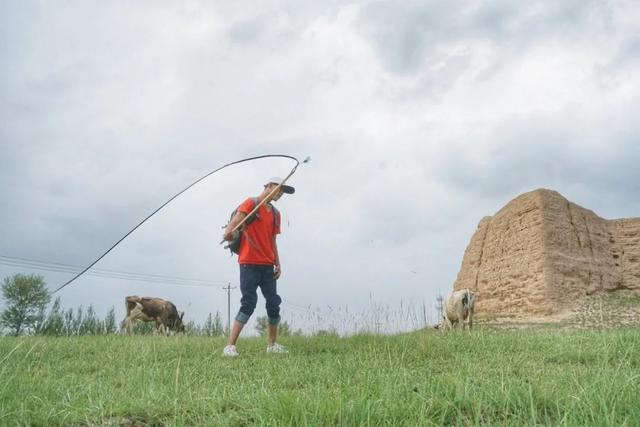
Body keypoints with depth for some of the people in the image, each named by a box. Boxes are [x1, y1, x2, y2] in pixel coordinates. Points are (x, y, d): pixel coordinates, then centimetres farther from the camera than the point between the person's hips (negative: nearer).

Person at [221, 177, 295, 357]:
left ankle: (272, 345, 19)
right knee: (249, 303, -12)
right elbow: (233, 224, -10)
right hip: (249, 263, -7)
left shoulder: (275, 213, 18)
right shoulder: (251, 203, -2)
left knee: (274, 303, 5)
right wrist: (229, 234, -28)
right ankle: (230, 346, -6)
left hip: (268, 266, 7)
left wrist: (278, 264, 13)